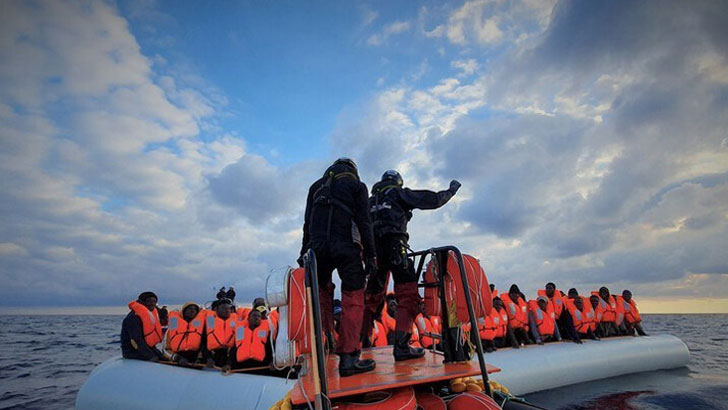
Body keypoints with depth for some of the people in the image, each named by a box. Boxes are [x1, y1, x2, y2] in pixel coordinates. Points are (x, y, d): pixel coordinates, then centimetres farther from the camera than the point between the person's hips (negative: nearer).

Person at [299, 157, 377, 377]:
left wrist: (304, 252, 20)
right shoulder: (356, 185, 11)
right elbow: (364, 222, 0)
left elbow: (307, 223, 19)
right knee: (353, 299, -1)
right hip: (346, 247, -4)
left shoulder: (316, 186, 23)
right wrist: (370, 255, 0)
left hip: (317, 247, 4)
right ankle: (348, 357, -6)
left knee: (322, 291, 22)